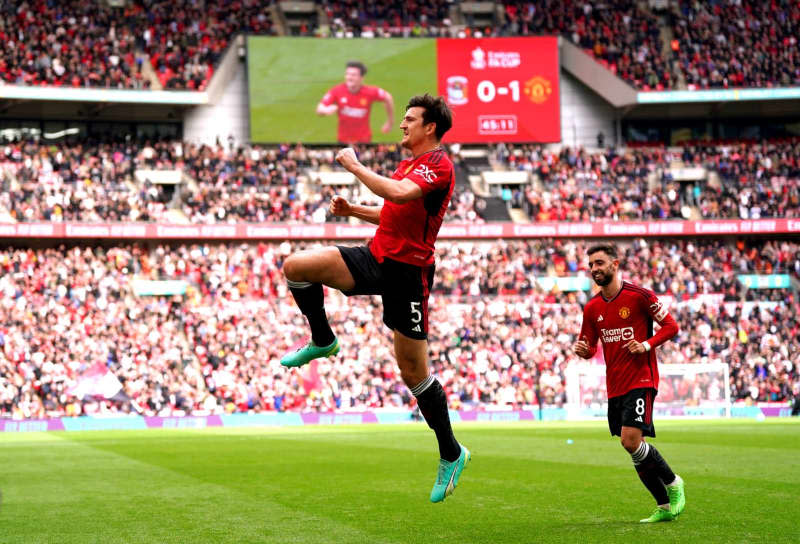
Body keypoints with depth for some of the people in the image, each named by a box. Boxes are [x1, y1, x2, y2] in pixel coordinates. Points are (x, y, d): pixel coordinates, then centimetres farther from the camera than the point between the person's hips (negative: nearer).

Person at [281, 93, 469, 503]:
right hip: (376, 258, 8)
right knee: (296, 266, -9)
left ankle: (451, 454, 12)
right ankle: (323, 342, 13)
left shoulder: (438, 164, -13)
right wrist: (352, 211, 14)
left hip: (408, 269, -8)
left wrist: (355, 166, -20)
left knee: (414, 372, -4)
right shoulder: (409, 163, 17)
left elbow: (398, 194, -31)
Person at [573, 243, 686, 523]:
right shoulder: (592, 308, 8)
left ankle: (673, 483, 5)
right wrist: (583, 350, -7)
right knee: (634, 447, 7)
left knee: (631, 440, -19)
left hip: (641, 379, -6)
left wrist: (647, 344, -17)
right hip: (614, 386, 6)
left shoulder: (639, 295, -8)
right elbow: (590, 347, 17)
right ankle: (665, 506, 19)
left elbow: (671, 326, -3)